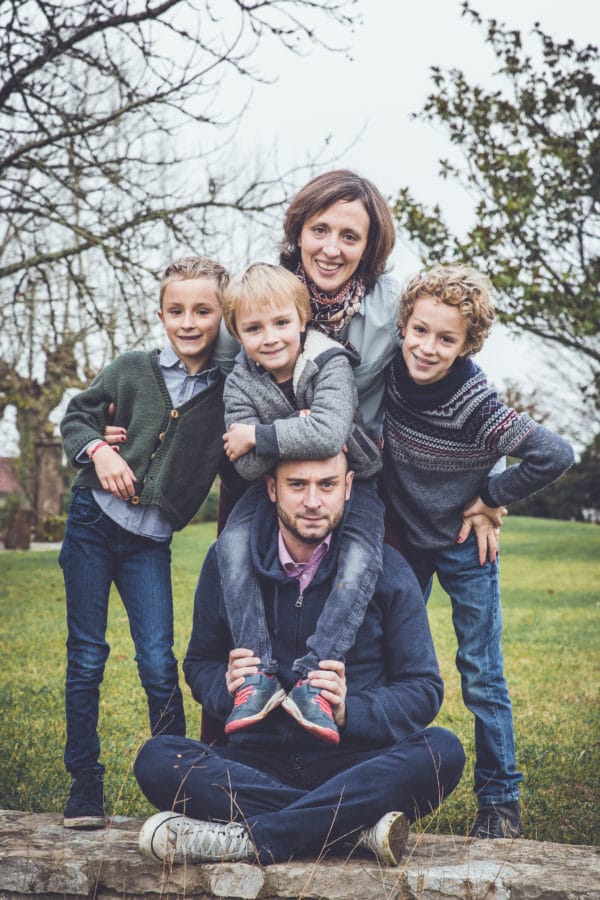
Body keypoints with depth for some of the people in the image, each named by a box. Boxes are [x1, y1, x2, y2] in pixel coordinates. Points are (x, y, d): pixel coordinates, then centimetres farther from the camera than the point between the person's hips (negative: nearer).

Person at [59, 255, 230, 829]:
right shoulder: (132, 369, 0)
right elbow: (76, 415, 9)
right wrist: (98, 451, -9)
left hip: (149, 543, -1)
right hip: (93, 521, 1)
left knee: (158, 663, -6)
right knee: (85, 658, 5)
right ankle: (84, 786, 16)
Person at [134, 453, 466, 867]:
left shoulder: (386, 570, -2)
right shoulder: (228, 561, 3)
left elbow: (424, 690, 1)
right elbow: (200, 663, 12)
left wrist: (348, 710, -19)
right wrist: (227, 688, -12)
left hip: (355, 764, -1)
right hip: (258, 762, 1)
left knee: (442, 751, -30)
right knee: (157, 759, -25)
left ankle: (244, 839, -33)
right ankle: (359, 823, -29)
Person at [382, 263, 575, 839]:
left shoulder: (475, 406, -27)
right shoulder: (390, 373, -14)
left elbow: (554, 455, -28)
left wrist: (490, 497, -17)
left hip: (463, 546, -5)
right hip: (403, 538, 5)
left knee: (481, 676, 1)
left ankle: (499, 800, 15)